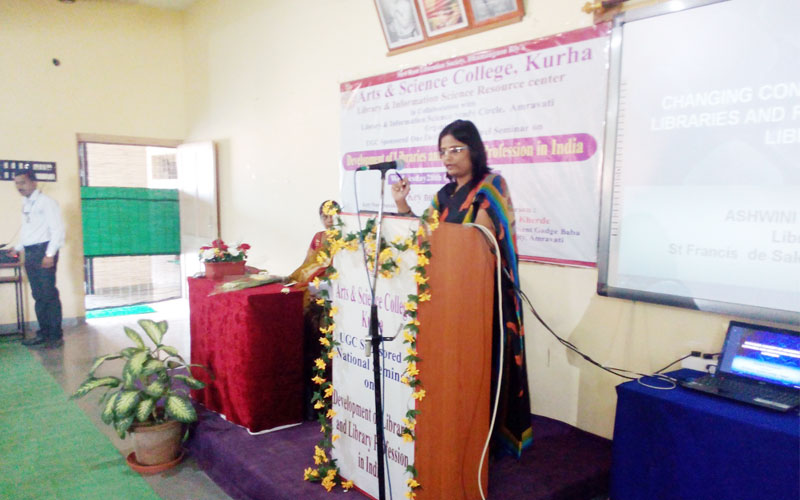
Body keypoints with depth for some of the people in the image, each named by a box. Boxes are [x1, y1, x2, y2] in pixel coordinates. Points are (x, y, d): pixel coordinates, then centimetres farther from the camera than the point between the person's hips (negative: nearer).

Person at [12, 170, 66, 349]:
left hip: (43, 251, -8)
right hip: (30, 254, 8)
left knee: (49, 294, -6)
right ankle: (43, 333, 16)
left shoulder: (46, 202, -7)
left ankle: (56, 335, 0)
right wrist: (18, 248, 19)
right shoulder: (25, 204, 17)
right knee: (38, 296, 10)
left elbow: (57, 229, -13)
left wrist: (50, 254, -18)